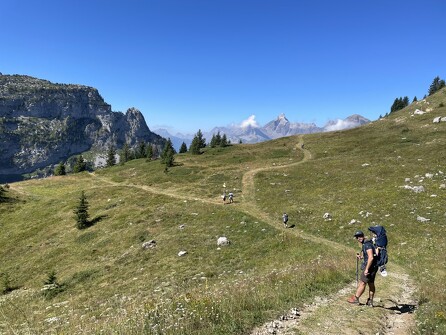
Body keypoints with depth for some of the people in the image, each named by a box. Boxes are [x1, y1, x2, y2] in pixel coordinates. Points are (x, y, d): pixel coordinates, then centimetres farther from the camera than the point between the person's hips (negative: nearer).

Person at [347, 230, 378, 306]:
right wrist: (361, 256, 21)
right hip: (373, 267, 10)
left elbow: (371, 258, -26)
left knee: (362, 283, -1)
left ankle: (356, 298, 8)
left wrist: (366, 269, -25)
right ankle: (370, 301, 19)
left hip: (369, 267, -10)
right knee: (371, 284, 12)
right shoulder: (365, 244, 13)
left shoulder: (367, 245, -19)